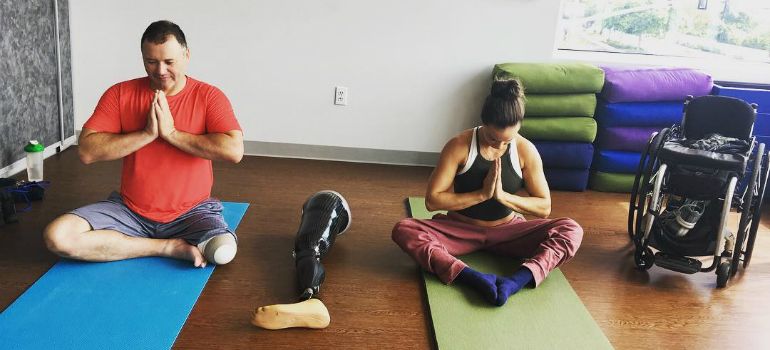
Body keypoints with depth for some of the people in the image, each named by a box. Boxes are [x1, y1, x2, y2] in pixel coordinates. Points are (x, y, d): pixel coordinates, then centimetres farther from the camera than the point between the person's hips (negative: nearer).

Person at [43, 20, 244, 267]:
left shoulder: (208, 97, -7)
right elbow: (86, 151, -9)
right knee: (57, 236, -19)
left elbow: (234, 151, -22)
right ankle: (171, 247, -14)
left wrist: (171, 133, -19)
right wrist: (147, 133, -18)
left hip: (191, 212, -3)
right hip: (128, 210, 3)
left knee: (223, 251, -33)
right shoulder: (120, 94, -1)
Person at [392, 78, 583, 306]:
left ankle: (517, 279, -41)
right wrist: (482, 194, -24)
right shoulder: (459, 146, -17)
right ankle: (475, 278, -43)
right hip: (461, 230, -1)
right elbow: (432, 200, -17)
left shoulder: (526, 151, -11)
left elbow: (544, 207, -8)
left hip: (506, 230, 2)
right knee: (403, 230, -29)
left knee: (571, 230, -21)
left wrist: (502, 195, -23)